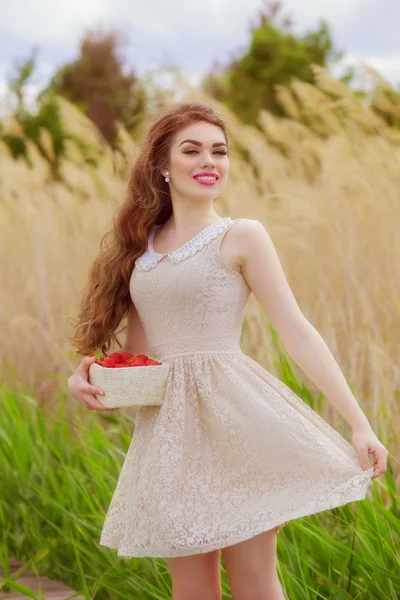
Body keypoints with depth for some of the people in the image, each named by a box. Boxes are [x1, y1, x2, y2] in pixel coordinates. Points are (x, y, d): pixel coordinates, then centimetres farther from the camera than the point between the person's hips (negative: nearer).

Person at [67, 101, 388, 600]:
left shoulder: (240, 237, -2)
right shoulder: (141, 249, 12)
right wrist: (85, 376, -4)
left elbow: (297, 333, -7)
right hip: (167, 428, 5)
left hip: (231, 412, -5)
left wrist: (360, 424, -12)